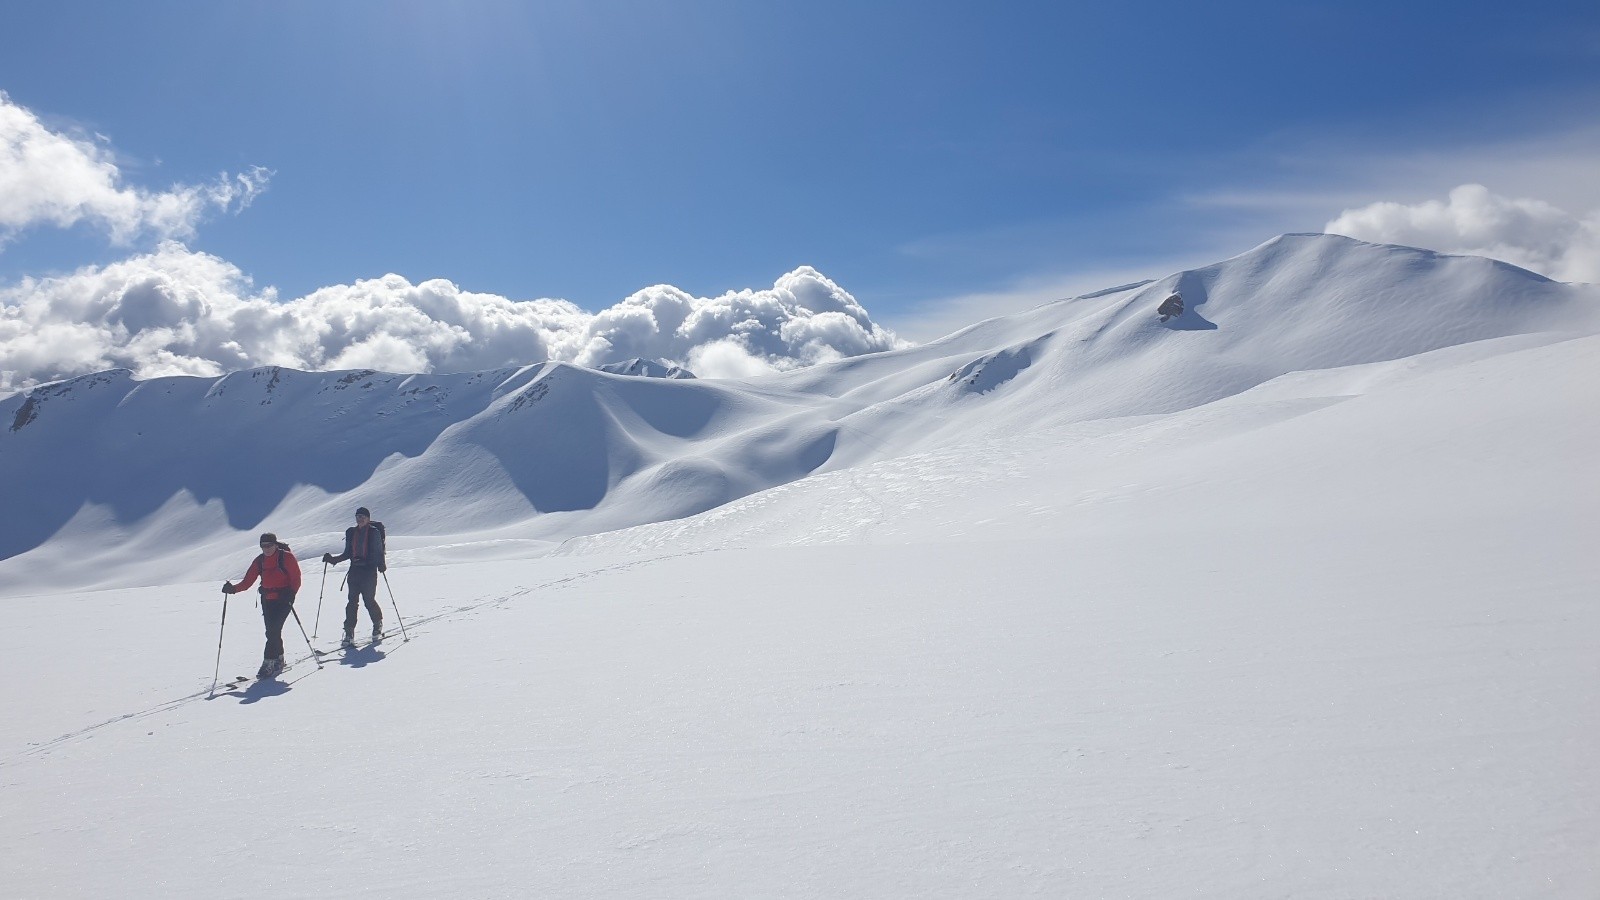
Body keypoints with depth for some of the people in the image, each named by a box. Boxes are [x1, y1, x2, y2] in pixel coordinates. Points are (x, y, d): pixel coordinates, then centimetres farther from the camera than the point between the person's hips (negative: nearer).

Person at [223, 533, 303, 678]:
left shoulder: (286, 557, -8)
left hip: (283, 599, -5)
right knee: (272, 631, 9)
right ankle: (278, 661, 23)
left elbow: (296, 578, -9)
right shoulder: (259, 561, 7)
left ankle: (269, 663, -13)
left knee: (273, 630, -14)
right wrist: (233, 588, -14)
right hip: (267, 600, 5)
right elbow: (248, 581, 2)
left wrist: (291, 594, -22)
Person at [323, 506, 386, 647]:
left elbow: (379, 552, -3)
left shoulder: (374, 532, -2)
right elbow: (348, 554, 16)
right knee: (352, 600, -3)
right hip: (355, 569, 4)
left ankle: (378, 626, 21)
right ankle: (349, 633, -4)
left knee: (369, 600, -3)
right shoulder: (351, 532, 11)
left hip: (369, 570, -4)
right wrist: (333, 559, 7)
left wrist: (381, 565, -18)